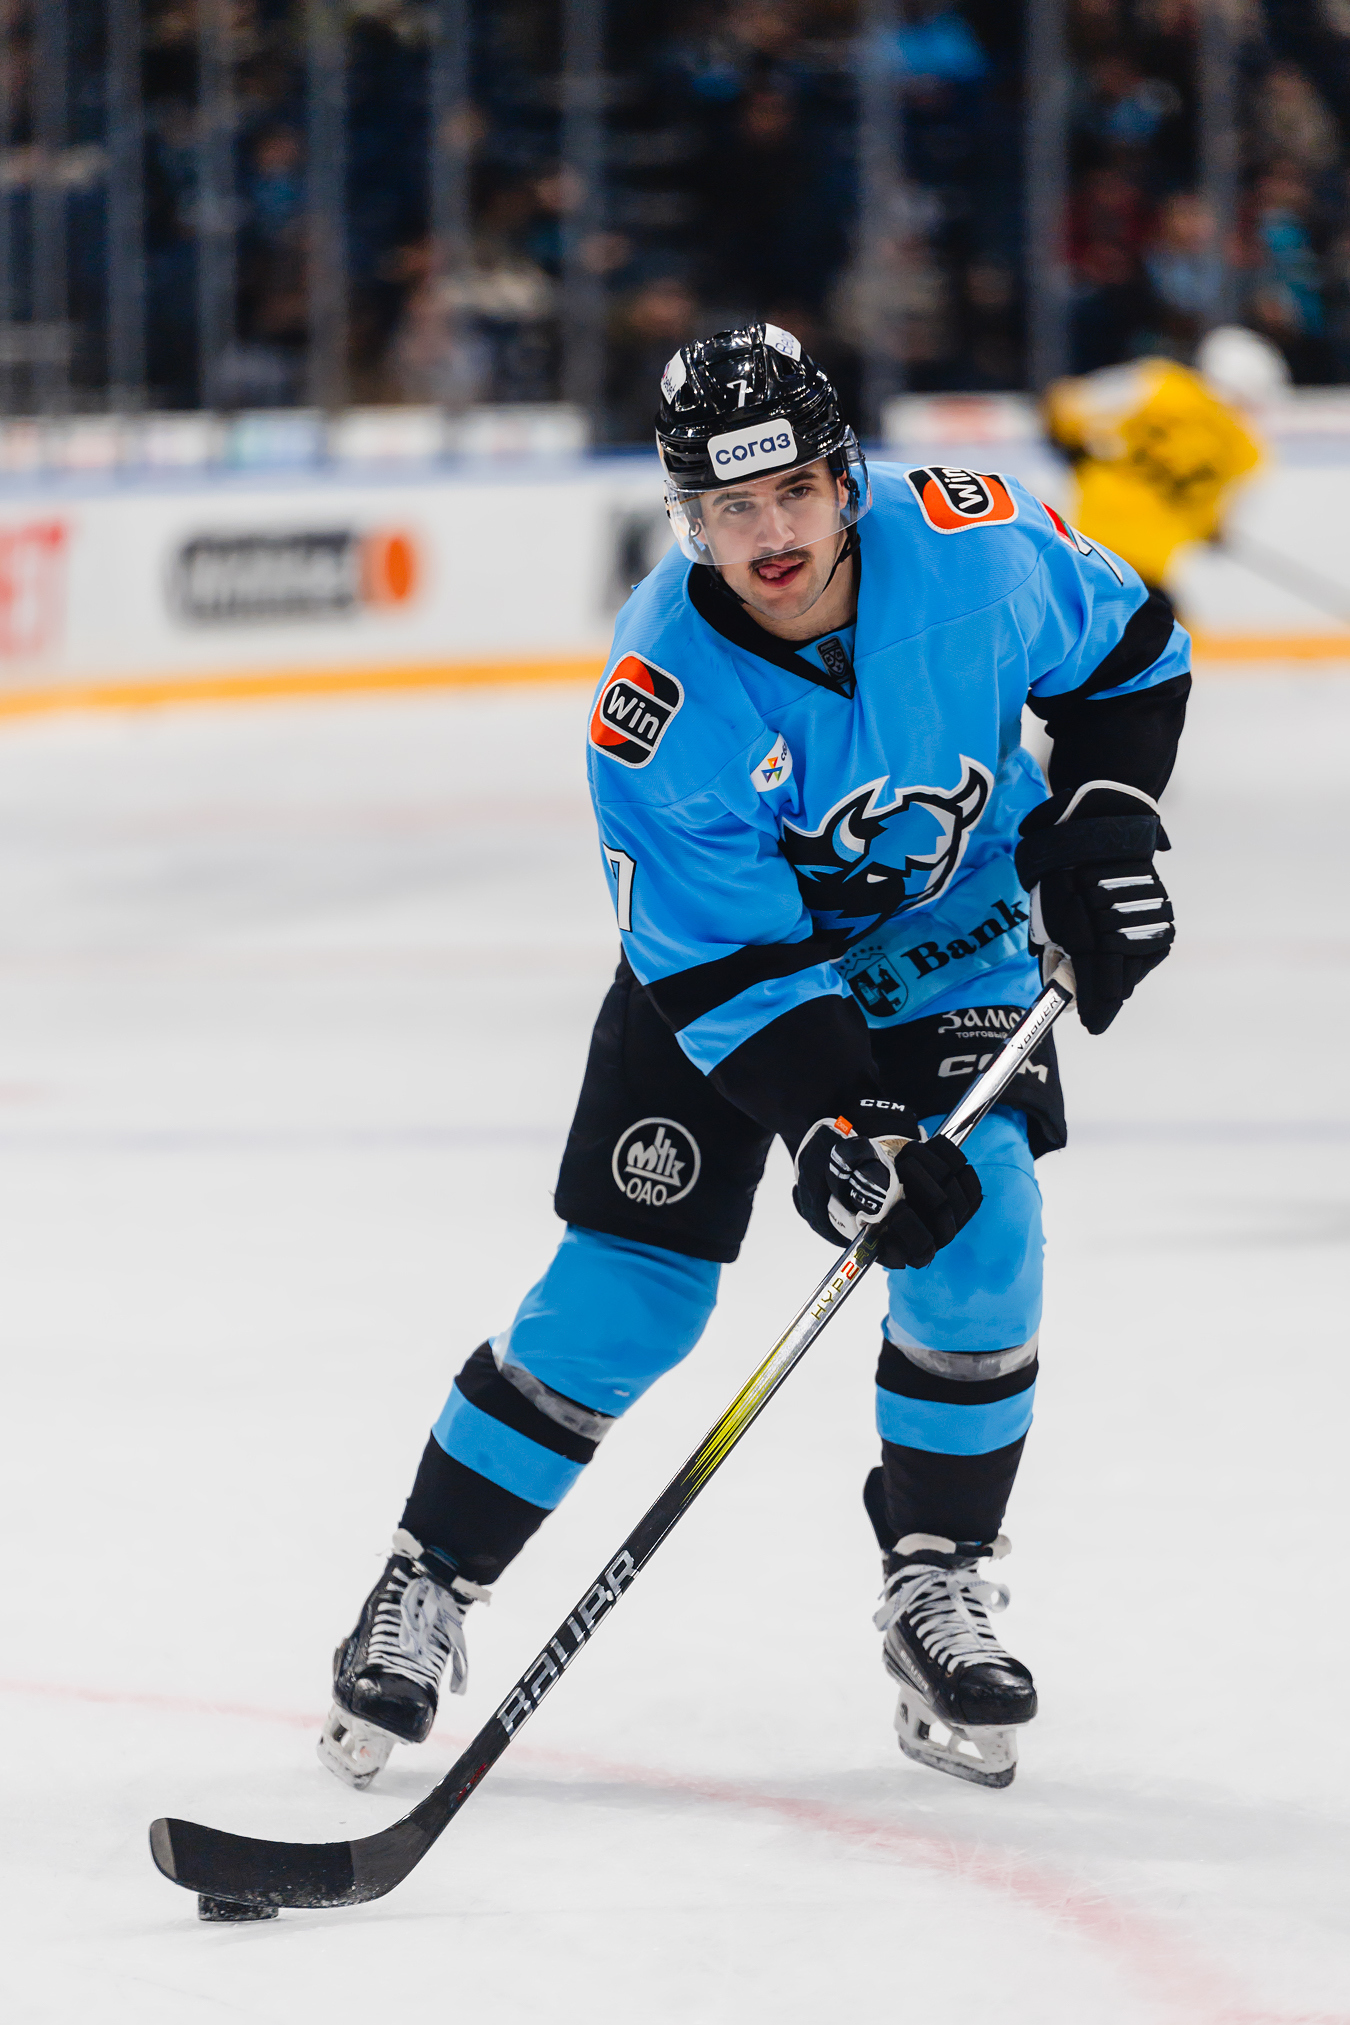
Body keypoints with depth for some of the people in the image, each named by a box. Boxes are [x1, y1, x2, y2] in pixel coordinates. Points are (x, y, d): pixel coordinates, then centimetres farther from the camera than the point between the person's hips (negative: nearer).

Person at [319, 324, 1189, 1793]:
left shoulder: (968, 540, -25)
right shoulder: (661, 699, -31)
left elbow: (1129, 651, -3)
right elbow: (725, 969, -28)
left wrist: (1103, 823, -14)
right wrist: (840, 1129, -38)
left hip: (955, 929, 2)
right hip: (727, 946, -2)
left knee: (977, 1232, -18)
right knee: (627, 1283, -7)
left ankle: (935, 1591, -2)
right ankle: (428, 1586, 7)